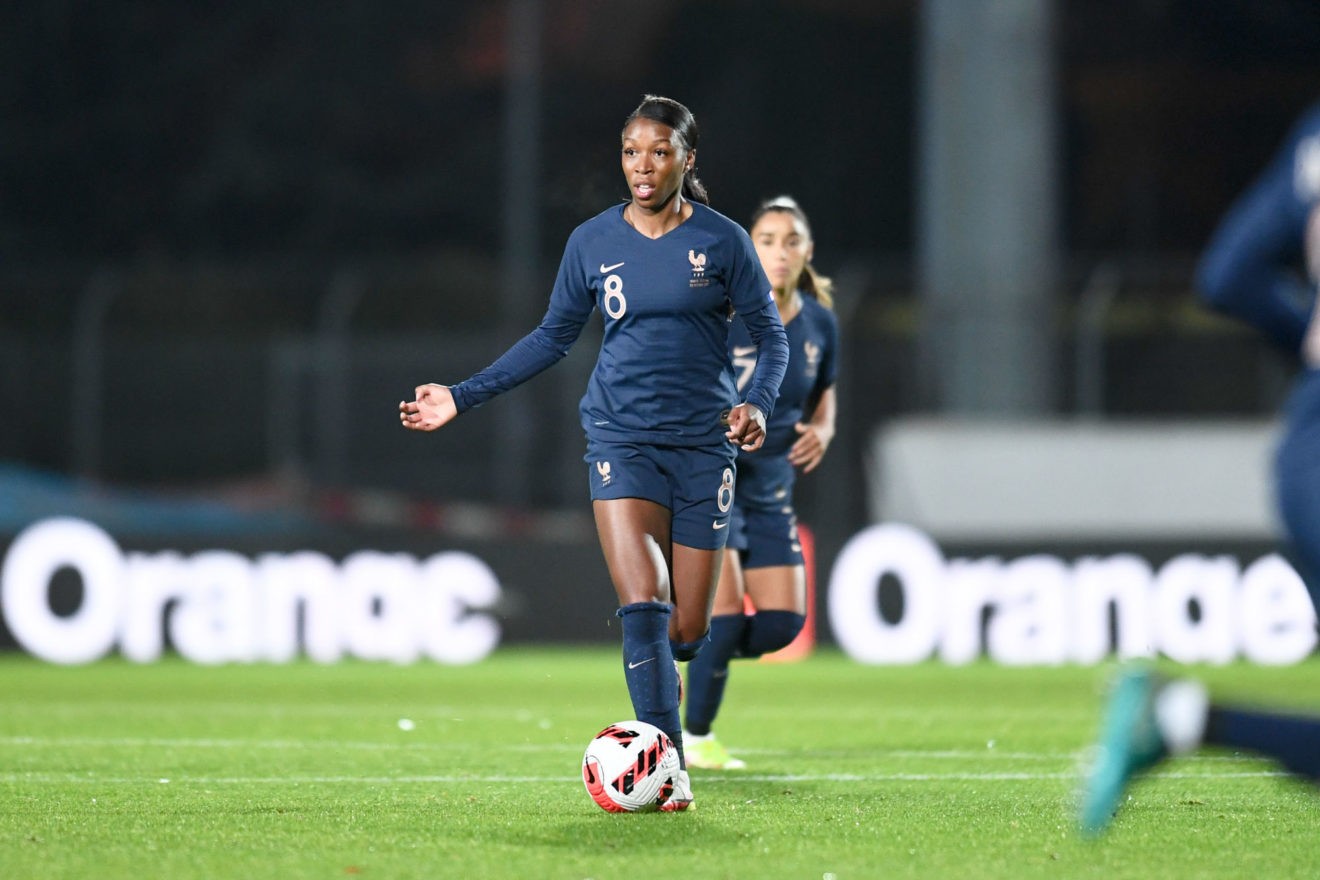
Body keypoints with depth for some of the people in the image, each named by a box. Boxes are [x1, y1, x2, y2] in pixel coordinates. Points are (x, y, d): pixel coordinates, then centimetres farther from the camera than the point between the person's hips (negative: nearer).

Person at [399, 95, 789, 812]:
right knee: (643, 605, -20)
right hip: (622, 437, 0)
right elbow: (552, 337, 15)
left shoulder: (721, 240, 0)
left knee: (686, 632, -1)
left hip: (704, 443, 0)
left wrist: (757, 405, -16)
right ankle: (668, 771, -19)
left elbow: (771, 338, 4)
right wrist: (463, 397, 10)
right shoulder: (593, 242, 4)